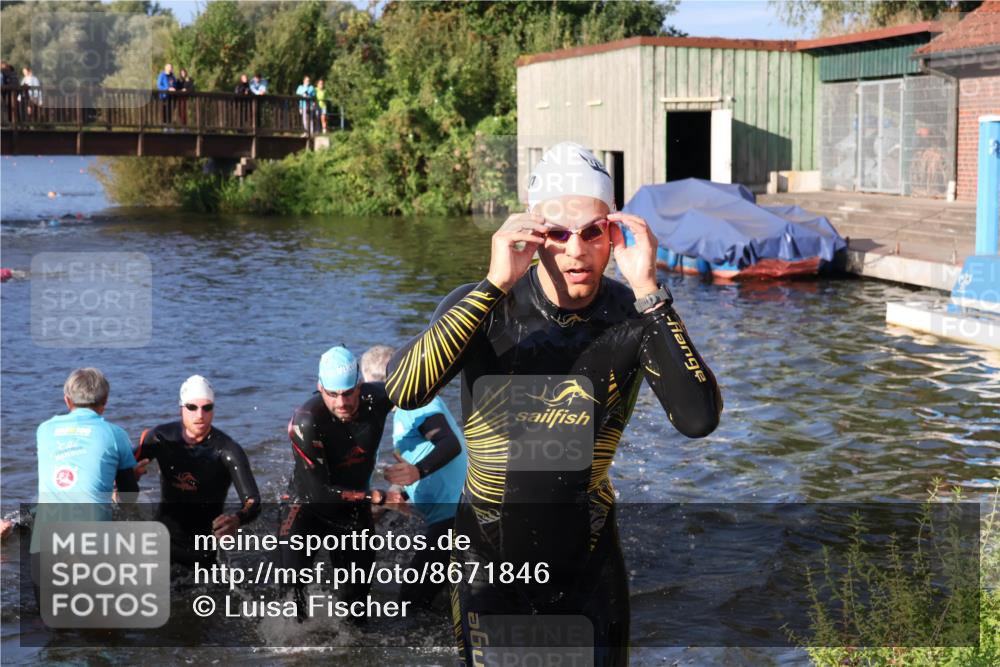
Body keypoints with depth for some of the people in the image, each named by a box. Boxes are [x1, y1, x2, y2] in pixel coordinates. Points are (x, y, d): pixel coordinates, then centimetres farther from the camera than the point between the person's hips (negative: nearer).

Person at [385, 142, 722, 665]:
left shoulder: (634, 317, -13)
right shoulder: (482, 307, -14)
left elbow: (698, 420, -27)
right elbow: (404, 392, -31)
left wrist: (647, 290, -32)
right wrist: (495, 285, -35)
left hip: (590, 562, 1)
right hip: (490, 553, -1)